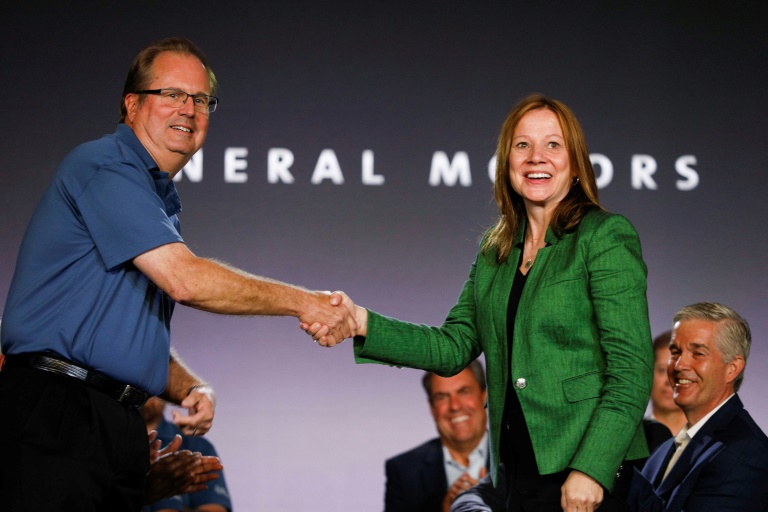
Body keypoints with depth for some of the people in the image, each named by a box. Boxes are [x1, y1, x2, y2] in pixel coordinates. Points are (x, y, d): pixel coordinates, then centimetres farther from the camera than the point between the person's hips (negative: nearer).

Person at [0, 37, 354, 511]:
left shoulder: (163, 203, 23)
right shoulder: (104, 166, -7)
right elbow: (184, 279, -17)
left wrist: (193, 390, 5)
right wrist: (303, 303, -9)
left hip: (120, 427, 9)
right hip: (56, 416, -9)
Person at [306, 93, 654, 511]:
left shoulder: (606, 236, -6)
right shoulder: (495, 252, 14)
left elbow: (632, 370, -11)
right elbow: (455, 346, 10)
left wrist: (590, 469, -19)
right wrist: (361, 323, -3)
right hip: (518, 473, 6)